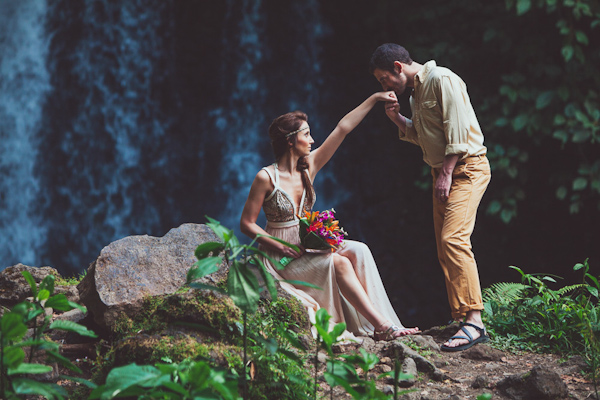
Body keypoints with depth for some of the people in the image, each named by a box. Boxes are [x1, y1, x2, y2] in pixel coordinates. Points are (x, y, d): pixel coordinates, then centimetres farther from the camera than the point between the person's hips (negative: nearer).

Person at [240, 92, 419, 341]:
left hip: (307, 248, 7)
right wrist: (281, 247, -20)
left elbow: (342, 129, 5)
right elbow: (246, 224, -10)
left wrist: (374, 99, 6)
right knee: (338, 262, -28)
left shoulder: (308, 167, 5)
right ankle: (383, 327, -29)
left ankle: (375, 324, -26)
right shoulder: (266, 178, -12)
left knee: (357, 251, -18)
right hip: (280, 258, -7)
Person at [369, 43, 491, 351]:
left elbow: (457, 130, -18)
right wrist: (397, 118, 8)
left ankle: (473, 320, -28)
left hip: (466, 167, -10)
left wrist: (446, 174, -20)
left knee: (454, 238, -22)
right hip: (443, 171, 10)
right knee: (445, 250, 6)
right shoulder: (415, 91, 18)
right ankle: (461, 317, 9)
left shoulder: (442, 80, -12)